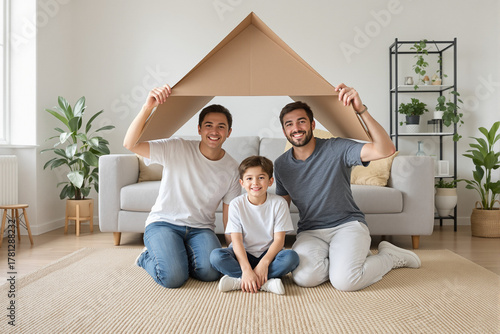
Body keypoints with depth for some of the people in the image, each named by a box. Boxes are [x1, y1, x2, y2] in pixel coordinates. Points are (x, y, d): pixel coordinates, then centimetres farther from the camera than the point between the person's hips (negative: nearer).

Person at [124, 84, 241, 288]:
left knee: (210, 272, -25)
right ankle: (149, 257, 12)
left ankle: (174, 257, 9)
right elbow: (130, 144, -21)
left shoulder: (232, 168, 1)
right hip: (163, 223, -3)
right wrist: (148, 106, -33)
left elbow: (229, 215, 4)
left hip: (201, 228, 3)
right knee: (173, 277, -25)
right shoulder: (176, 149, -9)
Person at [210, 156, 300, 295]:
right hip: (244, 254, 0)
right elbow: (237, 240, -14)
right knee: (216, 256, -27)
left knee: (291, 257, -30)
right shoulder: (236, 204, -8)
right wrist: (246, 269, -28)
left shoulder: (279, 203, -8)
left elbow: (279, 239, -11)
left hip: (268, 253, 0)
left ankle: (238, 281, -29)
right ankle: (265, 283, -30)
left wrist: (264, 263, -26)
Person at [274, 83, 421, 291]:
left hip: (347, 225, -3)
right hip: (309, 232, 3)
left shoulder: (336, 149, -10)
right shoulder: (281, 165, 4)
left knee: (344, 280, -28)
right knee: (304, 277, -27)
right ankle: (352, 258, 4)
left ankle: (390, 256, 6)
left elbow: (386, 150, -23)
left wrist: (361, 110, -34)